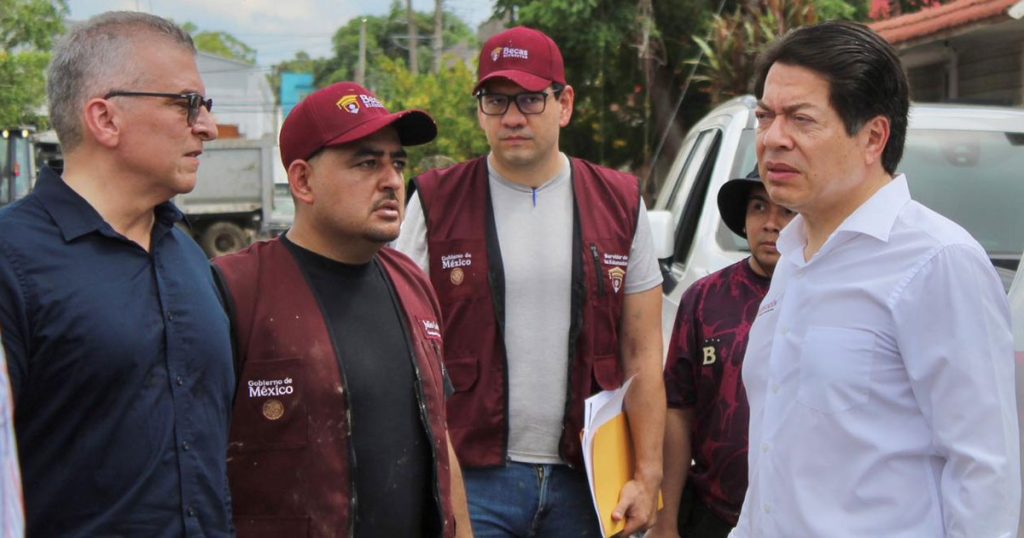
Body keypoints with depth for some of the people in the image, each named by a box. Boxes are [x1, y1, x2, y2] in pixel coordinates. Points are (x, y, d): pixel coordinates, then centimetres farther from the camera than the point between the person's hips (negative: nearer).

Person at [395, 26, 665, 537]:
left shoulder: (619, 205, 6)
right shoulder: (436, 203, 1)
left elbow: (643, 354, 6)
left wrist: (647, 475, 0)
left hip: (586, 479, 2)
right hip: (471, 476, -2)